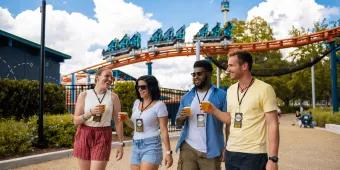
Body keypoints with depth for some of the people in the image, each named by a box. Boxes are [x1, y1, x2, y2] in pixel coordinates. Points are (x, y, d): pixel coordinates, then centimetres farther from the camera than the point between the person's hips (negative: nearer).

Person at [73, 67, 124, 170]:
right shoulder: (84, 95, 1)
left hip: (103, 137, -1)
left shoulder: (113, 97, 0)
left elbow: (118, 122, 1)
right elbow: (76, 121, -1)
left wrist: (121, 144, -2)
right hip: (84, 136, 2)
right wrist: (91, 112, -18)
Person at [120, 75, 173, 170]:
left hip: (151, 145, -6)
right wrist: (126, 119, -1)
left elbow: (164, 130, -9)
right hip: (135, 146, 6)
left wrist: (168, 152, -12)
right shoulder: (137, 102, 10)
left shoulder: (159, 105, -8)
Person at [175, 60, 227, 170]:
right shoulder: (187, 97, 9)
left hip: (210, 151, -3)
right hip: (188, 148, 3)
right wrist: (181, 117, -8)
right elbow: (178, 123, 14)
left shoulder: (221, 95, -3)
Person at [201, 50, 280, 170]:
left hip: (253, 155, -5)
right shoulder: (231, 90, 8)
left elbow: (273, 125, -11)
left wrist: (273, 159, -15)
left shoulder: (264, 89, -10)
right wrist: (213, 111, -2)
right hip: (231, 152, 6)